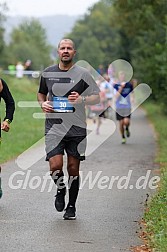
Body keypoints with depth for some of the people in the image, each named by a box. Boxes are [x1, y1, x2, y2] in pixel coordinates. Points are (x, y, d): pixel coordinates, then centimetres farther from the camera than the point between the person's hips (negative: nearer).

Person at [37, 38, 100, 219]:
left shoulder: (83, 74, 1)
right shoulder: (48, 73, 8)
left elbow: (96, 97, 4)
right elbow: (41, 94, 23)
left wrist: (82, 99, -15)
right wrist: (42, 103, 1)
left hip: (76, 128, -1)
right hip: (54, 127, 1)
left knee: (73, 168, 4)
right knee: (55, 166, -14)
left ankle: (71, 206, 20)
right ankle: (60, 190, 19)